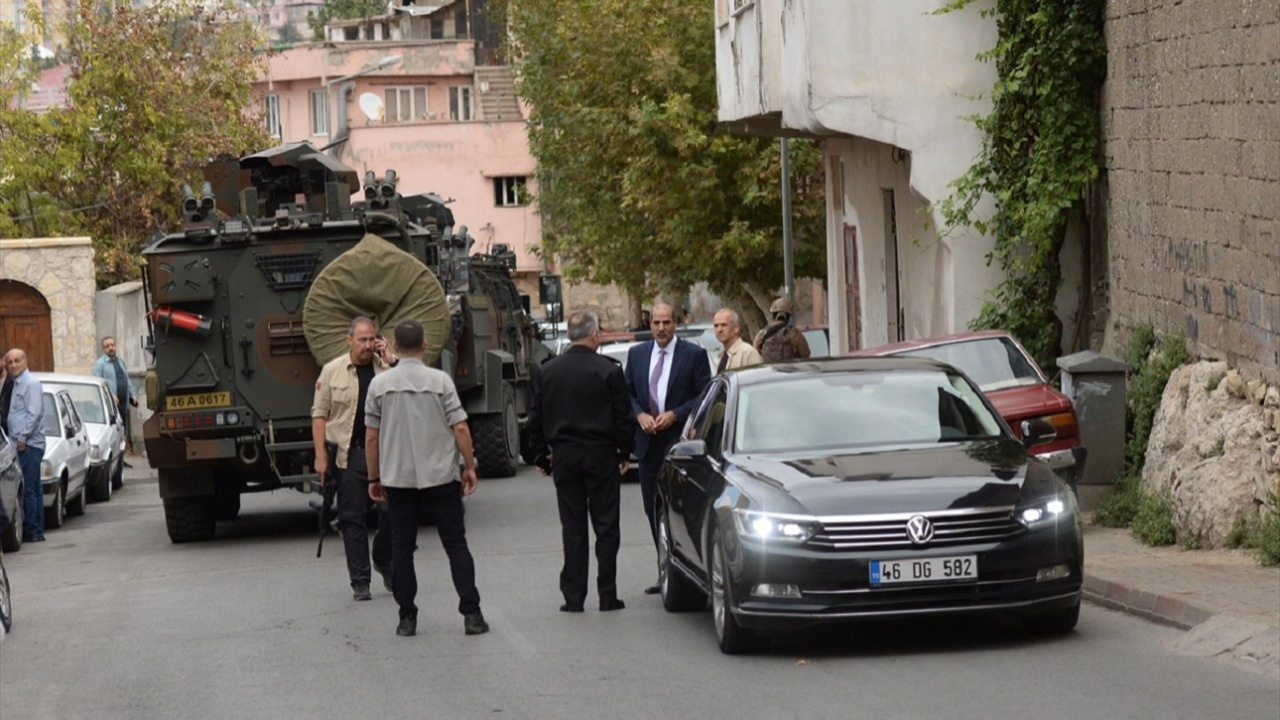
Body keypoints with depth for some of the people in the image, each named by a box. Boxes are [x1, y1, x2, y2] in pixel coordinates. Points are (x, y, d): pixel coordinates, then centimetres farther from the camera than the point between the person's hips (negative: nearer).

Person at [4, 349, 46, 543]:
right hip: (22, 445, 9)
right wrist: (16, 439, 13)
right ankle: (37, 531, 12)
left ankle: (31, 532, -10)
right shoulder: (14, 385, 19)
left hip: (29, 445, -9)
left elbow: (34, 414, -16)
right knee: (33, 489, 10)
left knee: (28, 489, -10)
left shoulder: (31, 384, -9)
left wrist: (22, 438, -16)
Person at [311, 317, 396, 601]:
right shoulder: (332, 371, 3)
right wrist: (321, 455, -4)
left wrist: (392, 361, -11)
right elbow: (319, 414, 3)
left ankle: (387, 566, 22)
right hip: (348, 455, -1)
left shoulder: (387, 367, 5)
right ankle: (360, 582, 8)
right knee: (353, 518, 2)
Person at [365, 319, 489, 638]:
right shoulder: (440, 381, -6)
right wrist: (470, 466, 4)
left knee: (402, 548, 7)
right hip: (440, 477, -1)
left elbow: (371, 436, 2)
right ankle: (471, 615, -2)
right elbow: (460, 428, -7)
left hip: (397, 478, 1)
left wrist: (374, 478, 11)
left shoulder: (380, 384, -1)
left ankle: (407, 618, 6)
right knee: (456, 544, 3)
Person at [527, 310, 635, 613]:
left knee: (572, 529, 7)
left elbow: (536, 418, 7)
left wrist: (541, 455, 15)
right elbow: (623, 416, -6)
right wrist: (625, 452, 7)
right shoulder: (608, 370, -8)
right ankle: (607, 595, 2)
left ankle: (573, 597, 5)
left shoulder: (548, 371, 2)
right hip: (601, 455, -3)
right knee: (606, 526, 4)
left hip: (564, 455, 3)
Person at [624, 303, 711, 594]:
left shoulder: (694, 355, -1)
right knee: (653, 510, 6)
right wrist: (640, 415, -5)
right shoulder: (636, 354, 12)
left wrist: (675, 415, -14)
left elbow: (704, 396, -3)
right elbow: (627, 393, 15)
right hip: (648, 442, 5)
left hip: (681, 440, -5)